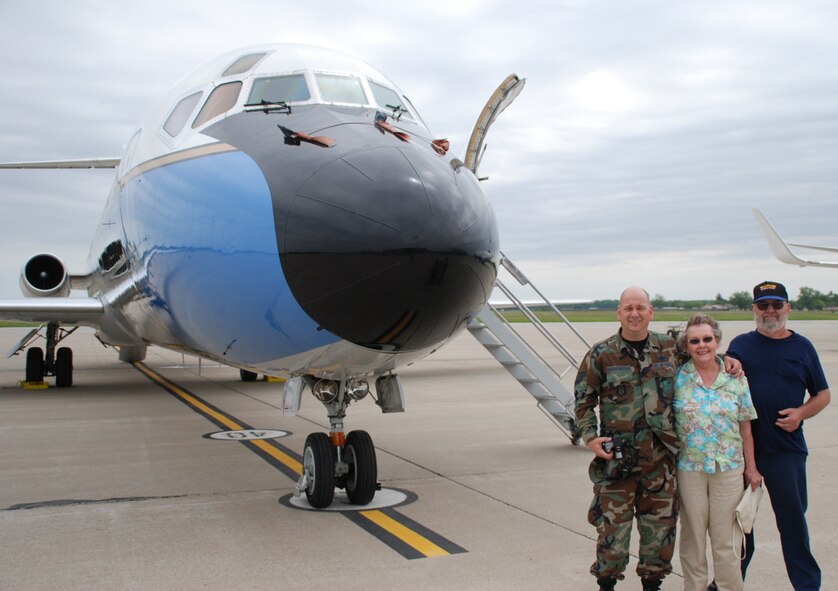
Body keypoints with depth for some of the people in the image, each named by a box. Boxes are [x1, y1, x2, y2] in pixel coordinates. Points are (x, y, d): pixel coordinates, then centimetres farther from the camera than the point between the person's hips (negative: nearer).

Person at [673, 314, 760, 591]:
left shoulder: (735, 378, 2)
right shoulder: (677, 378, -3)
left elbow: (745, 426, 6)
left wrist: (750, 467, 7)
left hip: (729, 467, 1)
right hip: (689, 468, -1)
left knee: (726, 539, 7)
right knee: (693, 537, 10)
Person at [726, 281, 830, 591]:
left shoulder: (802, 347, 6)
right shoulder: (740, 344, 6)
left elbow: (823, 394, 11)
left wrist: (801, 413, -7)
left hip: (786, 448, -1)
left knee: (792, 518, 3)